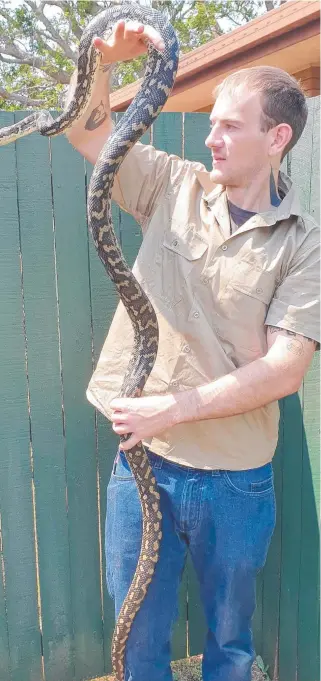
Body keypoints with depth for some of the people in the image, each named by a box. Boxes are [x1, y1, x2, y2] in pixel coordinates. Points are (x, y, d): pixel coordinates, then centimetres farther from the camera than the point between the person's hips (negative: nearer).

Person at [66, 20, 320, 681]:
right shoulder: (175, 186, 1)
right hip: (142, 461, 2)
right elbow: (85, 131, 5)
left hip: (237, 480, -1)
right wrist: (105, 60, -12)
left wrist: (177, 406, -19)